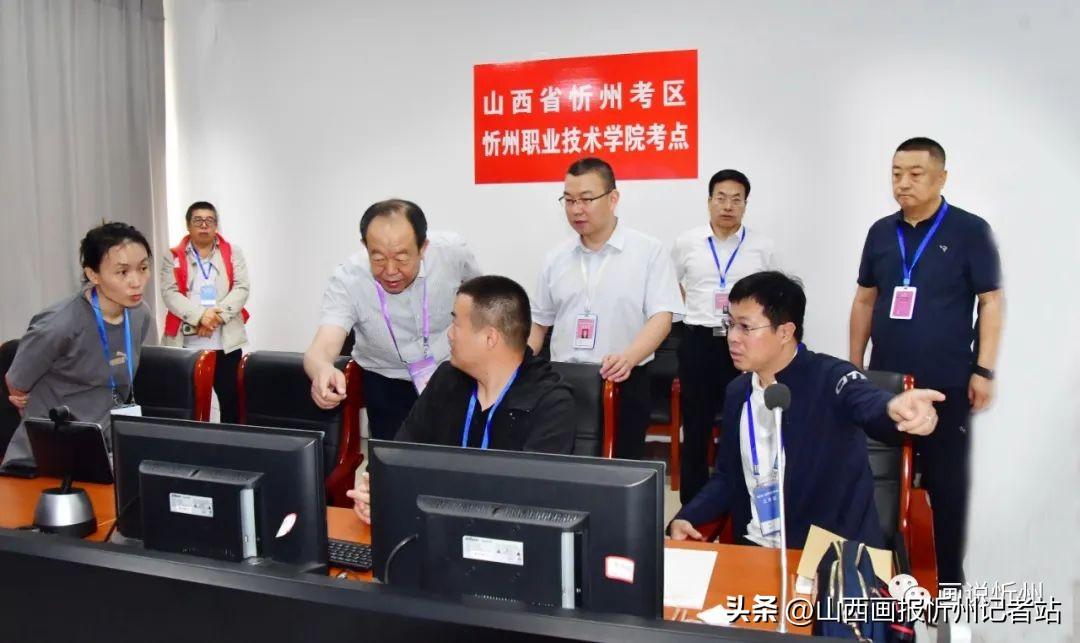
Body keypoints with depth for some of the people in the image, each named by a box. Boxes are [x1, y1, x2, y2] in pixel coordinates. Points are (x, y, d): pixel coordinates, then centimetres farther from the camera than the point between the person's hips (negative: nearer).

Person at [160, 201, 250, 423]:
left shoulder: (232, 253, 11)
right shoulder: (173, 257, 8)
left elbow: (242, 288, 1)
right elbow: (170, 294, -3)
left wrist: (218, 315, -13)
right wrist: (199, 316, -17)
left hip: (226, 342, 1)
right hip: (185, 343, 0)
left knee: (231, 400, 1)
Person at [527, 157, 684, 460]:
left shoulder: (649, 251, -4)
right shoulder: (556, 258, 9)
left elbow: (661, 317, -11)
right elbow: (539, 324, 15)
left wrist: (628, 358, -28)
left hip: (623, 382, -3)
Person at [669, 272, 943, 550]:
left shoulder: (829, 377, -12)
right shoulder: (737, 392, 7)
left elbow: (869, 404, -34)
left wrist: (893, 409, -57)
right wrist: (685, 517, -1)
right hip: (755, 550, 4)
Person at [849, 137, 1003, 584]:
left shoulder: (970, 231, -5)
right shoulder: (881, 232, 7)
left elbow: (992, 302, -5)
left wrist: (984, 370, -11)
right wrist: (855, 365, 11)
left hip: (947, 384, -4)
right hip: (885, 383, 4)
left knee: (946, 483, 7)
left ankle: (948, 581, 22)